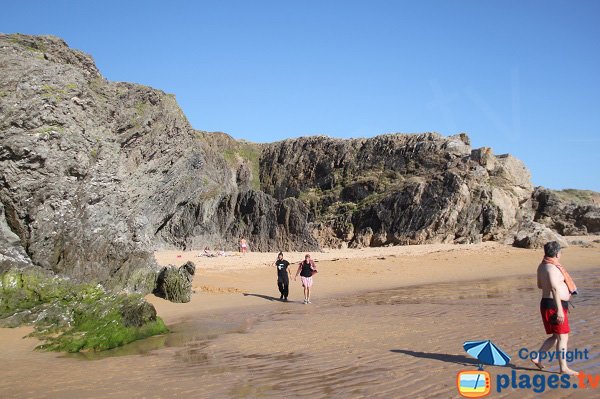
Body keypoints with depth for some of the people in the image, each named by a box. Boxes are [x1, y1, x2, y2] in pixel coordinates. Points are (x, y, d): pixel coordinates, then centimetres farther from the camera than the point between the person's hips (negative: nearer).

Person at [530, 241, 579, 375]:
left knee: (556, 336, 18)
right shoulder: (552, 268, -19)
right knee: (563, 337, -1)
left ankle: (537, 357, 18)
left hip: (547, 303, 10)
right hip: (555, 305, -10)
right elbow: (555, 289, -26)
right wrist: (559, 310, -28)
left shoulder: (542, 266, 12)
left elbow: (540, 285, 23)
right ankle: (564, 368, 6)